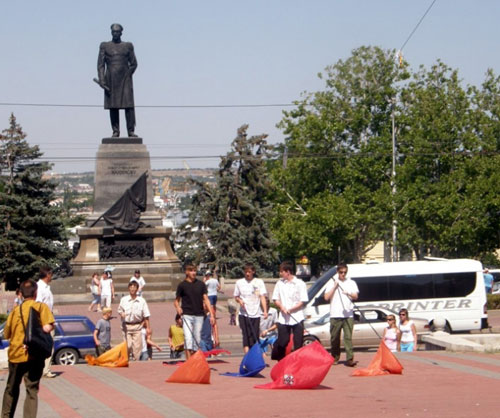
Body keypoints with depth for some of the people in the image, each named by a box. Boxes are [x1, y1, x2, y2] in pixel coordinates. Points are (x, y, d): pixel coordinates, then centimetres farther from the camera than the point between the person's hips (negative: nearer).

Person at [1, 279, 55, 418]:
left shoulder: (15, 310, 7)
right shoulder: (41, 307, -5)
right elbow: (47, 328, -18)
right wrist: (51, 326, 2)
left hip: (15, 354, 4)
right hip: (33, 355, -4)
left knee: (11, 389, 22)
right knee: (32, 391, -2)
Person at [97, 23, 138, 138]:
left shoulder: (128, 46, 9)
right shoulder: (104, 46, 8)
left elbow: (133, 64, 11)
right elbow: (100, 65, 3)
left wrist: (126, 76, 1)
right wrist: (102, 80, -7)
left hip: (125, 80, 0)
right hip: (111, 81, 0)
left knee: (129, 105, -8)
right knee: (113, 106, -1)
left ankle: (131, 131, -7)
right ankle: (115, 131, 4)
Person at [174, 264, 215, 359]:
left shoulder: (201, 284, 8)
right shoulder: (182, 285, 2)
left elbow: (206, 299, 6)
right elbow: (176, 300, 10)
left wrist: (212, 314, -1)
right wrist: (178, 308, -13)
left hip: (199, 315, 3)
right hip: (187, 315, -3)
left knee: (197, 339, 6)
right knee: (188, 338, -14)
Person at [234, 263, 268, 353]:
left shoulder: (259, 282, 4)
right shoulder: (239, 282, 8)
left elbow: (262, 297, -1)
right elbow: (236, 296, 16)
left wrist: (265, 311, -12)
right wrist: (239, 300, -8)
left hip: (256, 313, 0)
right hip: (244, 313, 0)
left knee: (255, 336, 1)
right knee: (246, 335, -10)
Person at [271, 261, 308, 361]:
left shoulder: (300, 284, -2)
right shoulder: (279, 283, 9)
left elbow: (303, 301, -4)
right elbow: (276, 299, 12)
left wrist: (290, 309, -14)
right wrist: (282, 307, -8)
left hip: (297, 318, -3)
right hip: (283, 319, 3)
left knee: (298, 343, -2)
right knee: (281, 342, 3)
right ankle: (280, 361, 18)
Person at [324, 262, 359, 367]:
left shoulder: (351, 283, 13)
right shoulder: (332, 282, 10)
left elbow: (356, 296, 2)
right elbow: (326, 297, 2)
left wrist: (349, 293, -19)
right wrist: (334, 287, -5)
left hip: (348, 314, 0)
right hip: (335, 315, 0)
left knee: (348, 337, -10)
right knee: (335, 338, 6)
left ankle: (350, 359, -17)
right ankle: (335, 358, 20)